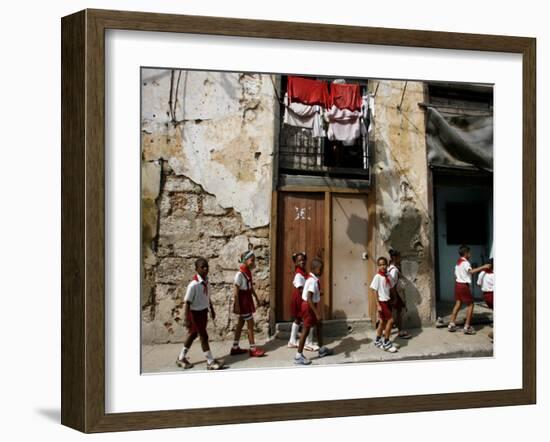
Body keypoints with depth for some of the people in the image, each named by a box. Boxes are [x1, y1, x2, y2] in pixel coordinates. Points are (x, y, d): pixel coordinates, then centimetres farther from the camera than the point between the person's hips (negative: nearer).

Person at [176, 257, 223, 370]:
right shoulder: (193, 285, -27)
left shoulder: (206, 280, -2)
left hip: (203, 311, 9)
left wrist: (212, 309, 20)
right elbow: (187, 303, -23)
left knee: (193, 334, 18)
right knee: (203, 336, -1)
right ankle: (210, 362, 9)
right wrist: (187, 320, -22)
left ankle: (181, 358, 33)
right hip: (195, 313, -9)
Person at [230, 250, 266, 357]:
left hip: (248, 299, 9)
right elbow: (235, 291, -19)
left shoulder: (248, 272, 5)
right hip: (242, 301, -9)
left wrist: (256, 298, 21)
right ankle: (252, 349, 2)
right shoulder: (240, 274, -20)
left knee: (241, 323, 13)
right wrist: (237, 305, -20)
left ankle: (235, 348, 20)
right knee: (250, 324, -4)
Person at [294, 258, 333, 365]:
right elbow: (309, 299, -29)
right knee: (306, 330, -4)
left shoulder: (313, 279, 6)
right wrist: (317, 313, -29)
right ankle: (298, 356, 0)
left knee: (319, 325, 22)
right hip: (309, 306, -10)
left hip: (312, 305, 10)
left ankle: (322, 349, 36)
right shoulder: (313, 281, -24)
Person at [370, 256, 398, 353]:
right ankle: (386, 343, -2)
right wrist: (378, 305, -16)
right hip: (382, 302, -7)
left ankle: (377, 341, 27)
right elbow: (375, 291, -14)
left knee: (383, 321, 14)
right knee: (390, 320, -11)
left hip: (387, 301, 7)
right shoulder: (377, 276, -14)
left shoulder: (388, 276, 5)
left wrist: (392, 301, 11)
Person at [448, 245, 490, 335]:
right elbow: (471, 271, -33)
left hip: (458, 284, 9)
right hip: (464, 285, -9)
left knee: (458, 304, 14)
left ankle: (451, 324, 12)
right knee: (470, 305, -2)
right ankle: (467, 327, -5)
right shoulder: (465, 262, -16)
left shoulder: (458, 262, 14)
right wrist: (483, 267, -33)